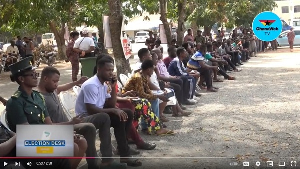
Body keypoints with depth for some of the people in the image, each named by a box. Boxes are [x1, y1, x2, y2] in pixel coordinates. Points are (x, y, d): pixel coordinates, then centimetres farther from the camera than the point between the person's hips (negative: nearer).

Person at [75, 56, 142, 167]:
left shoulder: (105, 84, 6)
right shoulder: (91, 85, -21)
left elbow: (111, 105, 7)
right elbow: (91, 110, -27)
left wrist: (113, 87, -3)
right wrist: (113, 110, -26)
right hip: (85, 118, -9)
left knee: (128, 114, -3)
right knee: (105, 117, -39)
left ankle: (124, 153, -2)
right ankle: (107, 158, -32)